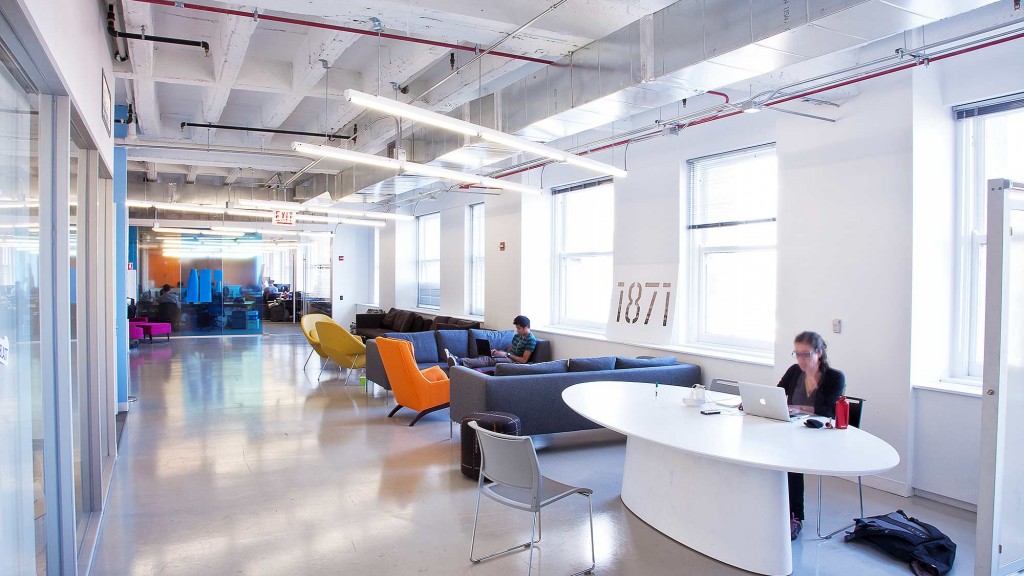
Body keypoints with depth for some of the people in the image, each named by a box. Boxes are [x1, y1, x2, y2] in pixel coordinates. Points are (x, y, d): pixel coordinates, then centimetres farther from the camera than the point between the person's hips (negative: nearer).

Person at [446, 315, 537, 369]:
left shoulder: (531, 340, -12)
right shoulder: (517, 336, 15)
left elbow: (524, 360, -17)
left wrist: (506, 354, -16)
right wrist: (498, 351, 1)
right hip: (509, 357, 8)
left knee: (491, 360, -30)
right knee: (485, 357, -16)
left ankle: (460, 362, -44)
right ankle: (457, 360, -32)